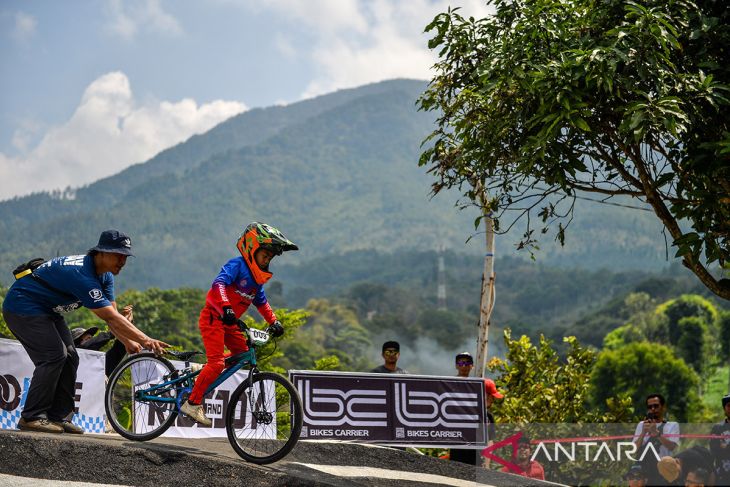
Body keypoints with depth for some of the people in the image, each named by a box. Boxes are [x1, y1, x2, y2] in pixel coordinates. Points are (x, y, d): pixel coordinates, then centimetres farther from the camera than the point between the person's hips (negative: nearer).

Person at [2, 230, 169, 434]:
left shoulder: (105, 275, 0)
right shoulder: (83, 275, -32)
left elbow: (112, 315, -1)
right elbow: (111, 317, -35)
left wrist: (128, 342, -16)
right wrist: (145, 340, -35)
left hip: (46, 310, 10)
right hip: (23, 307, -10)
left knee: (69, 357, 2)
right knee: (54, 356, -20)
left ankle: (58, 416, 6)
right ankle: (31, 417, -15)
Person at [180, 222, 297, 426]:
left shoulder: (256, 276, 12)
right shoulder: (237, 265, -15)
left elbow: (261, 302, 24)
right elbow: (219, 283, -30)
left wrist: (274, 322, 14)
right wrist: (226, 307, -45)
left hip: (229, 322, 9)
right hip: (213, 318, -9)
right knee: (217, 362, -18)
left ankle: (202, 371, 21)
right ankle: (192, 403, -12)